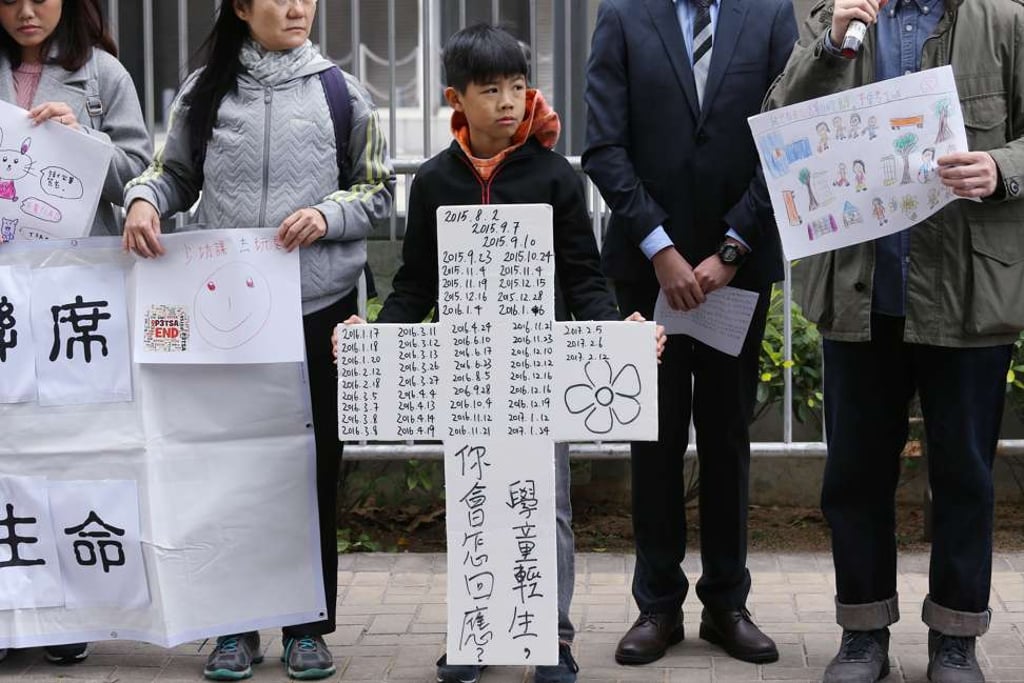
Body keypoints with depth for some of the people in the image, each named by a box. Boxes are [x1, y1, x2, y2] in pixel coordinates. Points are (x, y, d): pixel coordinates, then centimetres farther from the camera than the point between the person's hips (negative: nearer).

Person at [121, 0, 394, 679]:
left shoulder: (341, 93, 4)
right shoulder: (204, 92, 5)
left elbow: (378, 190, 7)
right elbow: (173, 174, 14)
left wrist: (328, 215, -11)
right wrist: (144, 199, -7)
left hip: (320, 309, 0)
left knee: (315, 466, 6)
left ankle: (308, 626, 18)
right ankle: (237, 627, 17)